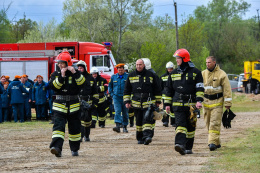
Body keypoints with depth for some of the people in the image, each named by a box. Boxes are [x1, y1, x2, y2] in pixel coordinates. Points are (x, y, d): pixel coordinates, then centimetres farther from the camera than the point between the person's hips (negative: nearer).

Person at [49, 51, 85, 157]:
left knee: (74, 128, 9)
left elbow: (83, 83, -12)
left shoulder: (75, 74, 5)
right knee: (58, 126, -17)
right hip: (59, 105, -1)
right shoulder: (55, 74, 6)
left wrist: (75, 73, -20)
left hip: (73, 105, 1)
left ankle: (75, 149, 25)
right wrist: (61, 76, -18)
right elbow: (53, 86, -10)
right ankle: (56, 147, -29)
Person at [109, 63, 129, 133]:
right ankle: (117, 126, -23)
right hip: (116, 97, 1)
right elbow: (110, 86, 21)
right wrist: (111, 94, 10)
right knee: (117, 111, -13)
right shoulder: (113, 77, 8)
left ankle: (125, 127, 16)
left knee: (125, 113, 6)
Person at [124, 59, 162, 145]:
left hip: (148, 103, -3)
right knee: (138, 121, 7)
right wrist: (127, 101, 7)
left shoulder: (151, 75, 4)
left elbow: (157, 89, 9)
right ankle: (140, 138, 16)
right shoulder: (131, 76, 10)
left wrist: (158, 101, 8)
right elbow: (127, 90, 15)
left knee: (147, 119, -16)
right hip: (136, 103, 3)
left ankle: (147, 136, -25)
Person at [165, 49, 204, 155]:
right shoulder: (173, 73, 13)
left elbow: (200, 88, 0)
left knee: (190, 127, 5)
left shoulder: (195, 72, 3)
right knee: (180, 124, -15)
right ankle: (180, 144, -29)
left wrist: (199, 101, -13)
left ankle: (188, 147, 14)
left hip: (191, 104, -1)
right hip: (178, 104, 1)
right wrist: (167, 104, 12)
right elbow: (169, 89, 18)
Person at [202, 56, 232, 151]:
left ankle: (213, 142, -15)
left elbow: (227, 89, -5)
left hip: (217, 102, -5)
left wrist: (228, 103, -9)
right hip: (206, 101, 5)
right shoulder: (203, 74, 9)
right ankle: (217, 142, 18)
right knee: (208, 123, 7)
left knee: (215, 123, -12)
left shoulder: (221, 74, -5)